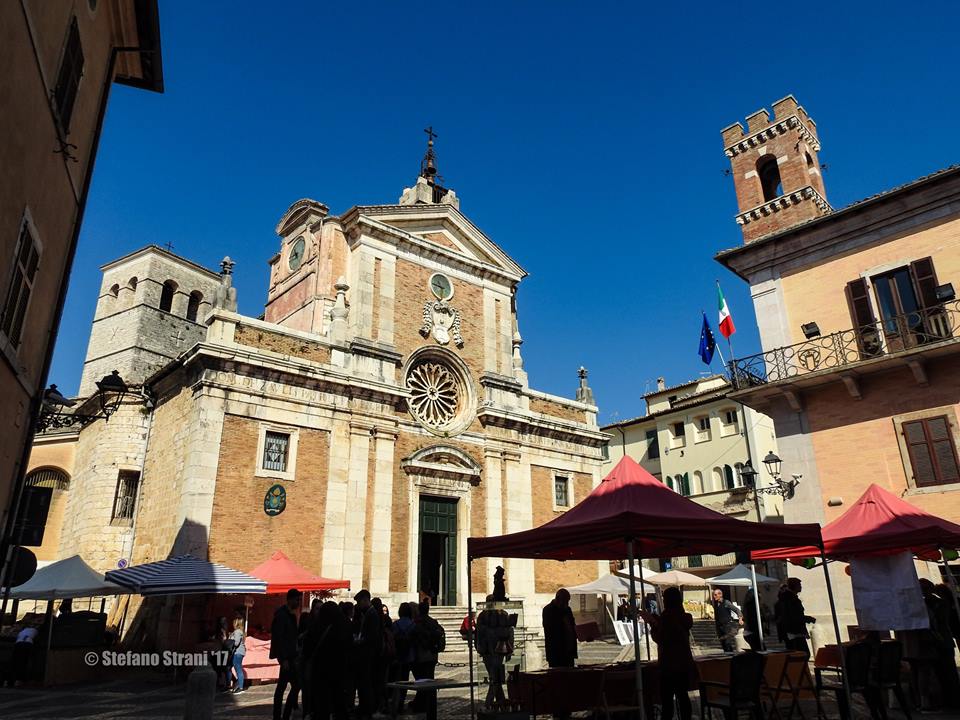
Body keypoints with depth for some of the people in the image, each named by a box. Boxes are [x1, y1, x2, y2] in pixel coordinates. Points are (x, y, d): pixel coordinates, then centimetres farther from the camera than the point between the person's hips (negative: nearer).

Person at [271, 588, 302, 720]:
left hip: (289, 655, 9)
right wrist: (284, 659, -22)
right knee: (296, 685, -10)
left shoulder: (290, 614, 13)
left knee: (282, 686, 13)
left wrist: (293, 657, 11)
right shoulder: (281, 614, -14)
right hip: (286, 655, -9)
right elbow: (278, 637, -19)